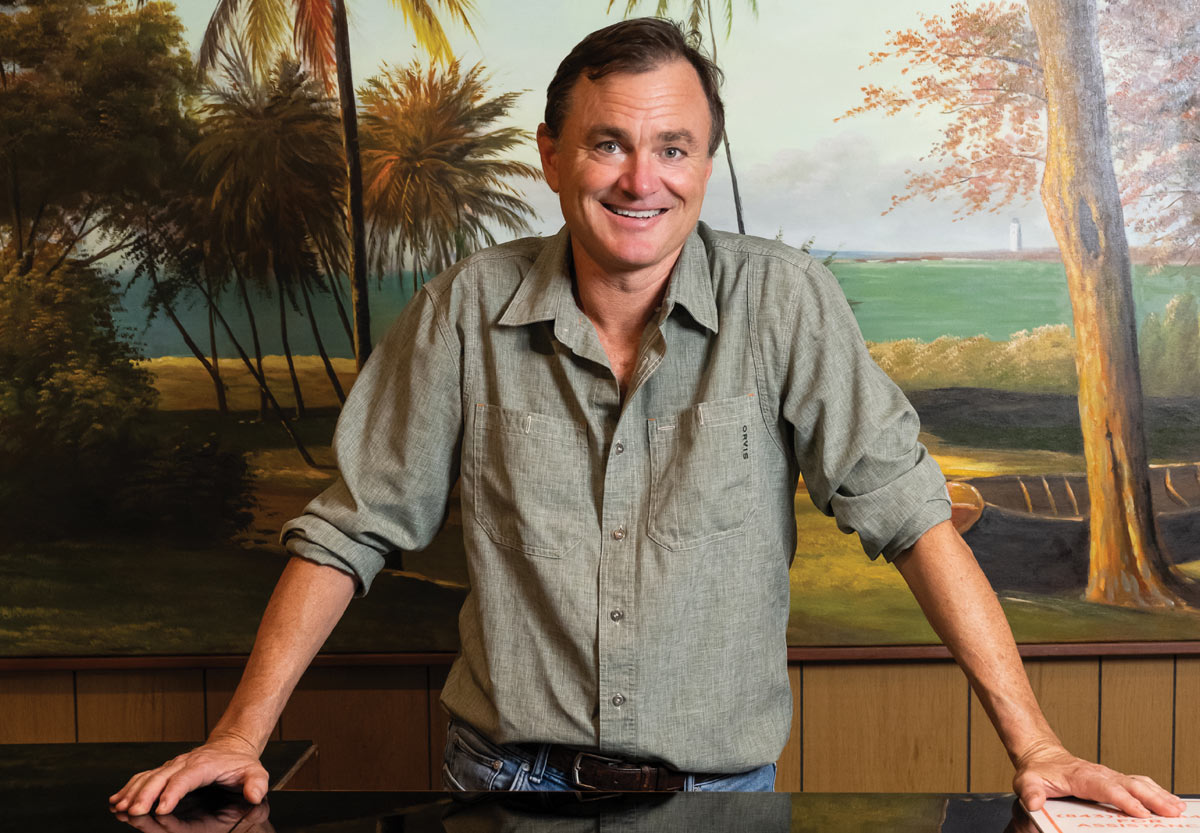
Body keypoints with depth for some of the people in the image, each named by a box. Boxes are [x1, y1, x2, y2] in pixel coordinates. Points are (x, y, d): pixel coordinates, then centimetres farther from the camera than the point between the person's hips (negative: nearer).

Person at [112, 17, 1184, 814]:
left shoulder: (784, 302, -9)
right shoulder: (471, 308, -5)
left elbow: (907, 509, -9)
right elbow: (351, 528, 0)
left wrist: (1036, 747, -13)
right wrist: (240, 735, -5)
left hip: (721, 785, 0)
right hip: (511, 773, 1)